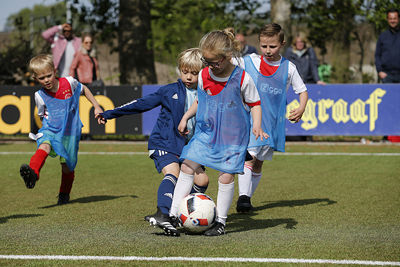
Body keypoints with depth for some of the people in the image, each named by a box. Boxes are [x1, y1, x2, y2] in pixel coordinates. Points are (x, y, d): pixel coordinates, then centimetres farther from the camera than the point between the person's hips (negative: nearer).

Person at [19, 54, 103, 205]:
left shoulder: (69, 83, -6)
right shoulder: (40, 96, -5)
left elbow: (84, 90, 15)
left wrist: (96, 107, 15)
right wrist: (47, 128, -1)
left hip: (70, 131, 1)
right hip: (50, 130, -1)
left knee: (67, 166, 5)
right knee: (44, 146, -34)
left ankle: (64, 195, 31)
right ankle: (33, 173, -59)